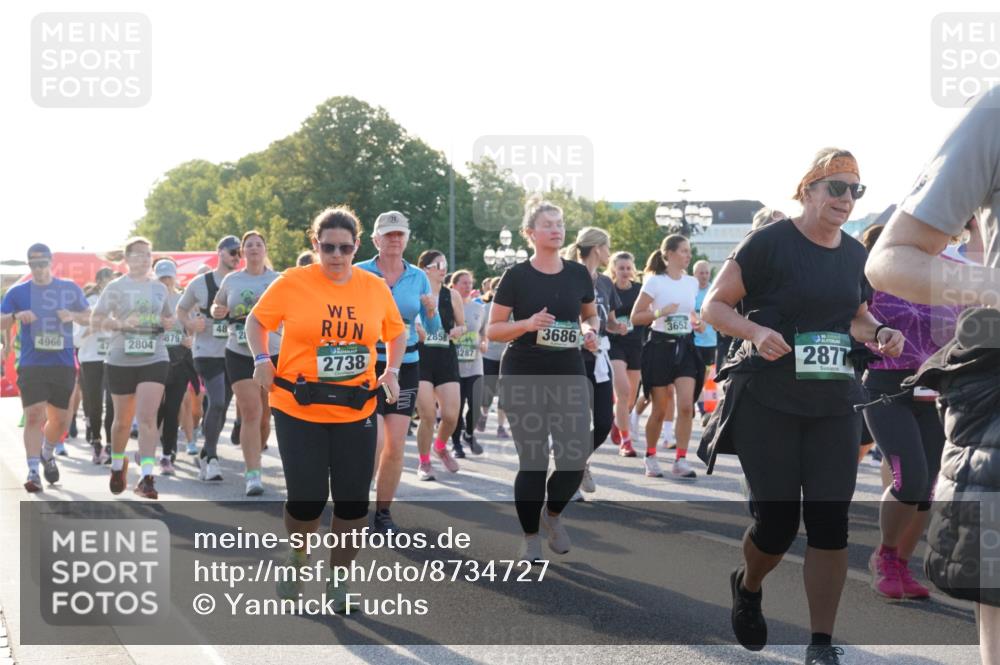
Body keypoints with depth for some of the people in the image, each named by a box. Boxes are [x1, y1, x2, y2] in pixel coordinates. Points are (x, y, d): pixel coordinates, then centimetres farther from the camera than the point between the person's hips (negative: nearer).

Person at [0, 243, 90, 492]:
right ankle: (33, 471, -10)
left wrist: (73, 315, -10)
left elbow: (90, 317, 12)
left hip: (64, 365, 2)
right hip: (31, 366, -2)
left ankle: (47, 455, 38)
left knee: (60, 419, 10)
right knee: (34, 416, -14)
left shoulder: (70, 289, 7)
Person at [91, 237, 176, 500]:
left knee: (147, 417, -13)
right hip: (121, 360, -1)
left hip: (154, 359, 1)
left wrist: (170, 322, -1)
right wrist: (119, 323, -20)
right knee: (123, 420, 11)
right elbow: (95, 320, -2)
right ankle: (118, 465, 37)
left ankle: (146, 477, -16)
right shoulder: (115, 287, 1)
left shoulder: (159, 288, 10)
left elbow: (169, 317, 23)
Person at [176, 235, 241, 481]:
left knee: (221, 406, 10)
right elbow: (181, 310, 13)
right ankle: (212, 457, -5)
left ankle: (205, 455, 27)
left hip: (233, 353, 3)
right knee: (216, 403, -16)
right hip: (207, 352, -3)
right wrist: (191, 325, -7)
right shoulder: (200, 283, 1)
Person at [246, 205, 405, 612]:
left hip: (356, 411, 3)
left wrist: (392, 370, 4)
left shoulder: (376, 288, 2)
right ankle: (298, 558, 31)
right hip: (298, 409, -2)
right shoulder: (292, 283, -6)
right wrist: (262, 359, -9)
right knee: (306, 498, -1)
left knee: (353, 501, 3)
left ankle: (338, 581, 22)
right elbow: (256, 322, 6)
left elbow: (396, 332, 18)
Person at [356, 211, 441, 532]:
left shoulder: (418, 277, 6)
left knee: (395, 446, 2)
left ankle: (383, 511, 17)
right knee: (375, 441, -13)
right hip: (368, 364, -3)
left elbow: (433, 329, 6)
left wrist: (432, 310, -14)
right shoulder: (359, 273, -2)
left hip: (405, 365, 3)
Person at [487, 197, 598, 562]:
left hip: (569, 374, 3)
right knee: (533, 460, -1)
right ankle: (530, 536, 18)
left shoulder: (578, 274, 5)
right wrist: (528, 324, -20)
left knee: (576, 454, -6)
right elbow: (492, 330, -3)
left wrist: (590, 330, -3)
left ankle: (553, 512, 24)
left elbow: (591, 315, 20)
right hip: (524, 377, -3)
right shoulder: (516, 276, -5)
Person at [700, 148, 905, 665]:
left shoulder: (855, 254, 9)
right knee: (778, 520, -1)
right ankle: (747, 586, 33)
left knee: (830, 520, -2)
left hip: (834, 403, 5)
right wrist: (755, 332, -25)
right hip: (767, 401, -5)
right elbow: (713, 306, -7)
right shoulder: (769, 243, -9)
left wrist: (878, 332, 3)